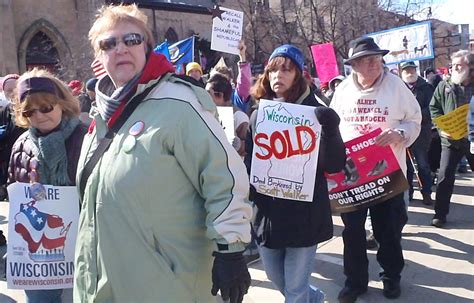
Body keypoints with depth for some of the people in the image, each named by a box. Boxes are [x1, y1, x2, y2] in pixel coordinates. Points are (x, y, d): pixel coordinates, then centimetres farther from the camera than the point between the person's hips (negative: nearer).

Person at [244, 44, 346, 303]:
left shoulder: (314, 113, -6)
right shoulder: (258, 115, 4)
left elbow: (335, 165, -12)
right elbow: (248, 162, 10)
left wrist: (330, 129, -29)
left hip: (304, 214, -4)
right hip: (267, 213, 5)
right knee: (276, 279, 22)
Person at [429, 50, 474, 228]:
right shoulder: (444, 86, 4)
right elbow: (434, 108, 5)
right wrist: (441, 128, -9)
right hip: (450, 139, 0)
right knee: (445, 177, 0)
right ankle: (440, 213, 11)